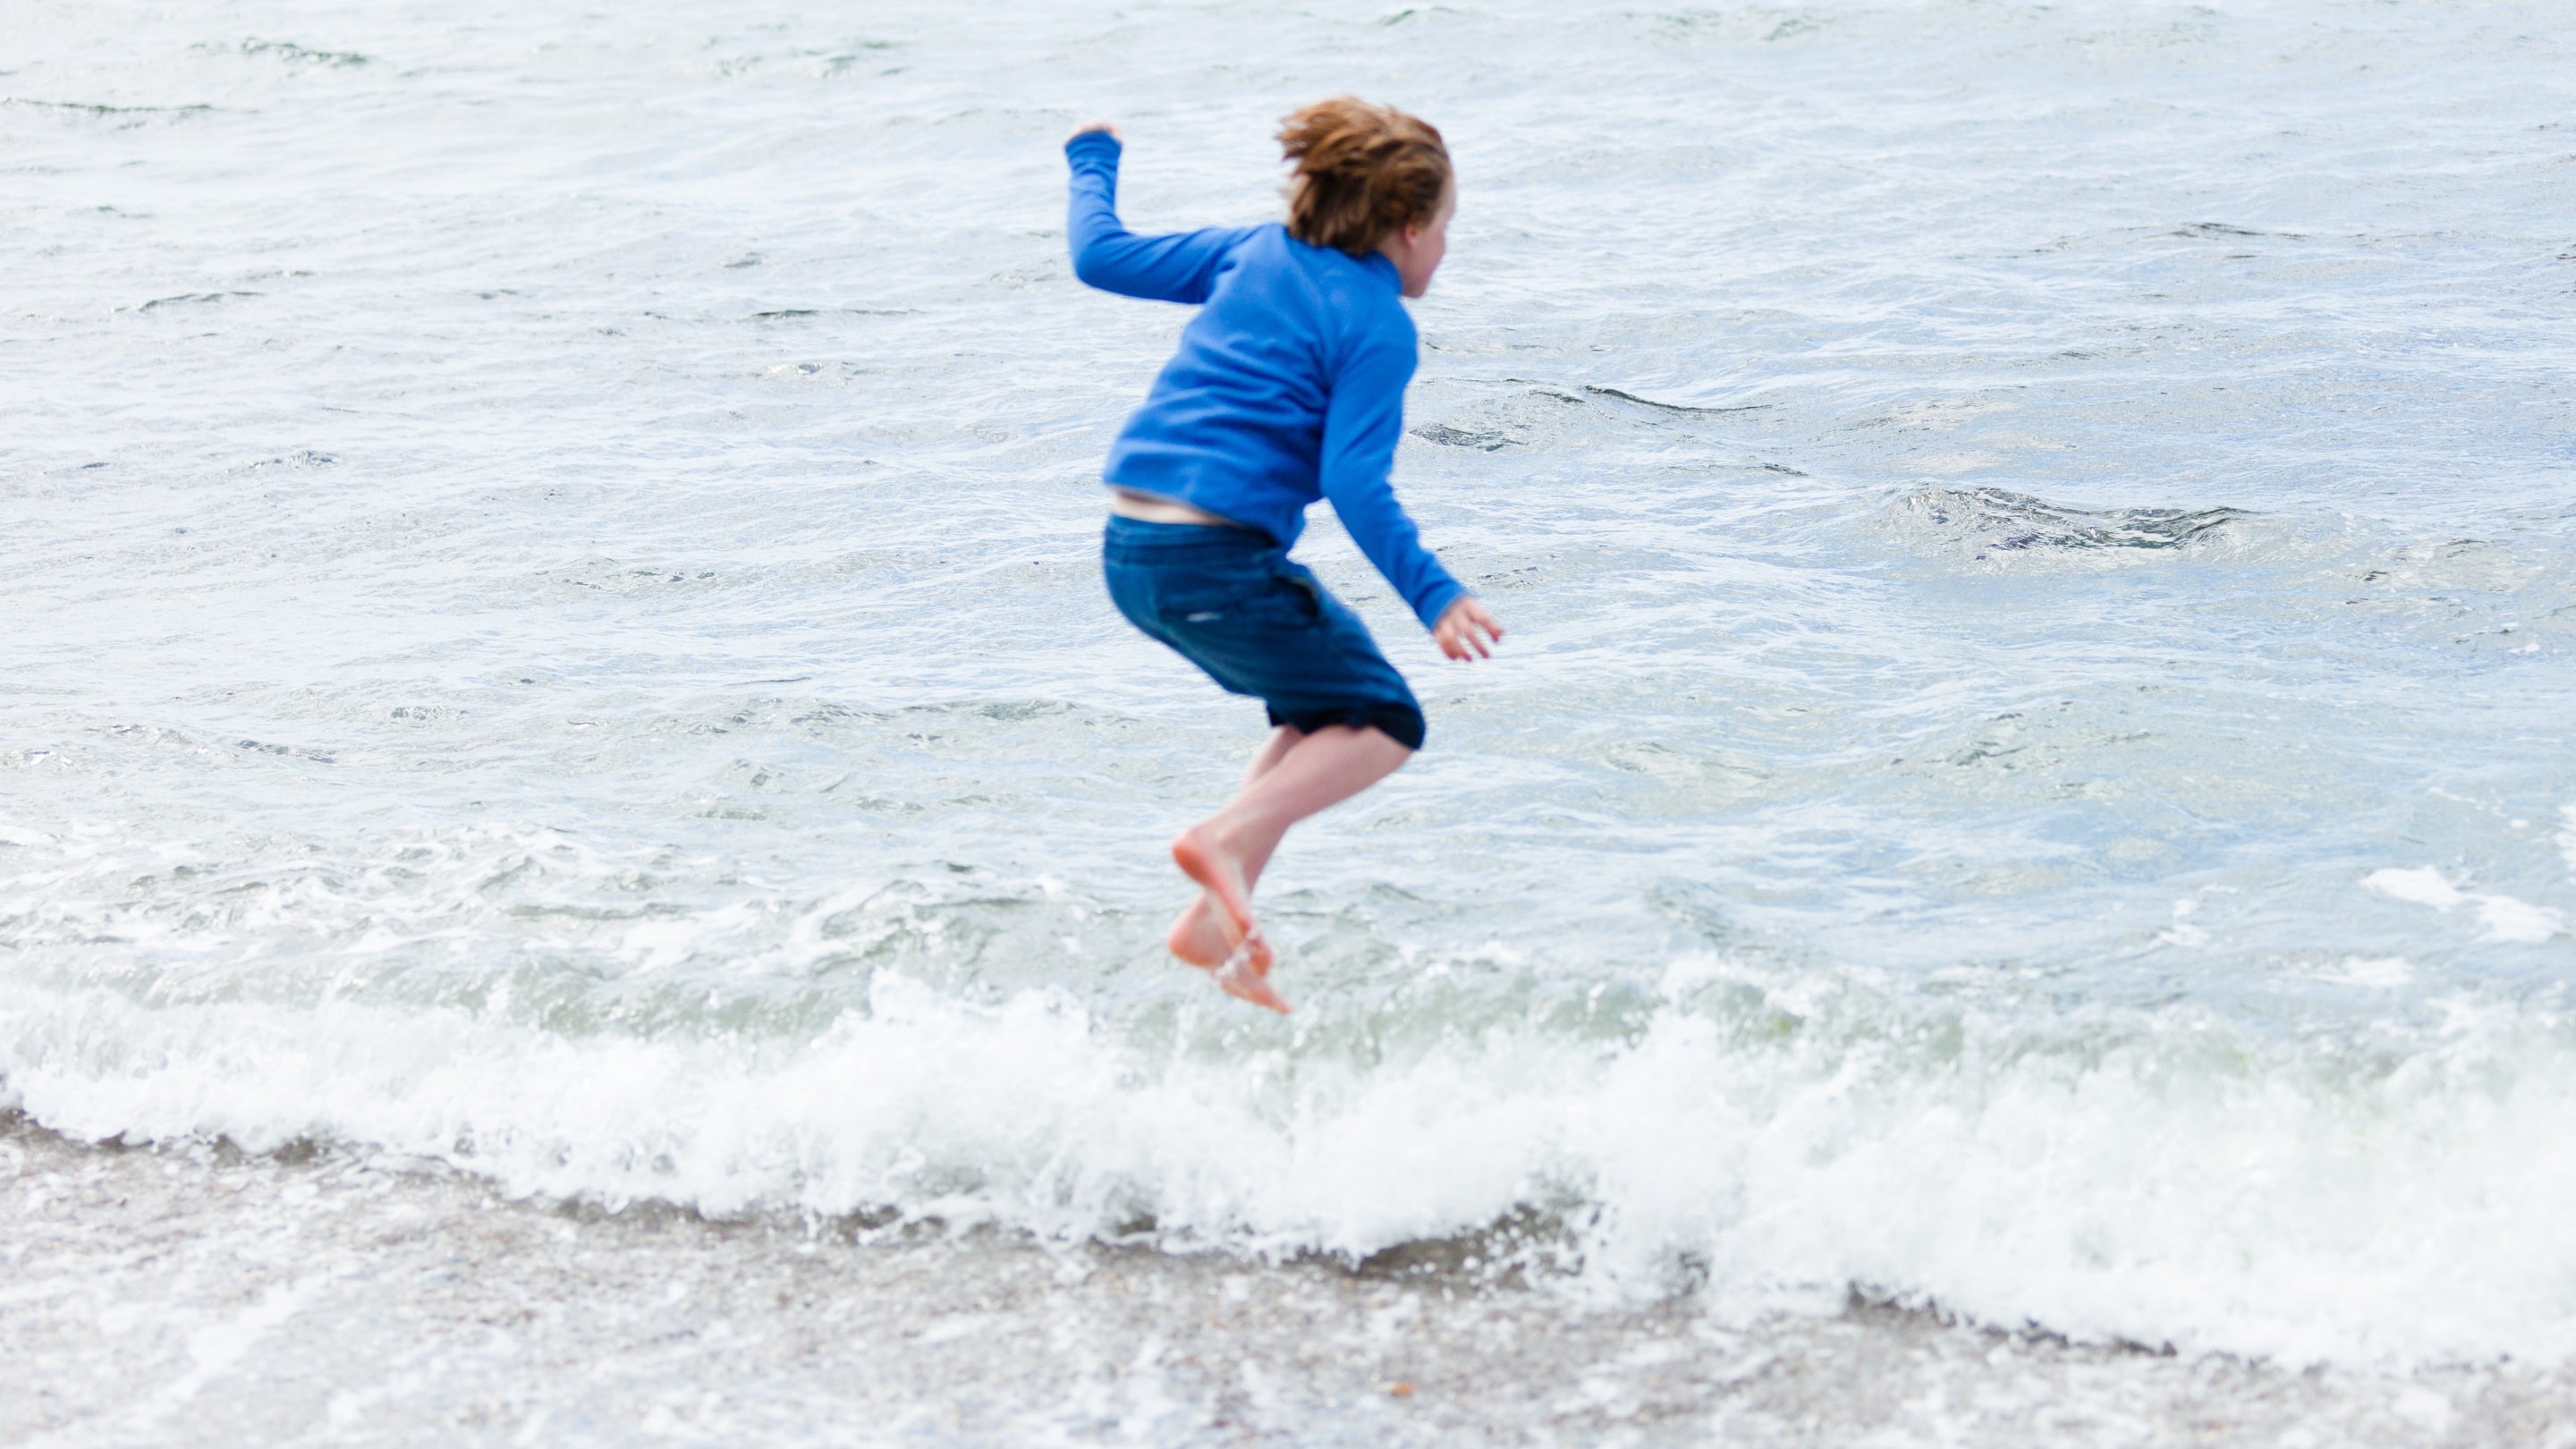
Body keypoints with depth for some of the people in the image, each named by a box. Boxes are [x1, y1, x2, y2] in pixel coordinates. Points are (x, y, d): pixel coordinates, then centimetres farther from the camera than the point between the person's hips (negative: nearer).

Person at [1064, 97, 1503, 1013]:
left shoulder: (1253, 253, 14)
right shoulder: (1378, 326, -5)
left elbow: (1101, 258, 19)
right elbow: (1355, 484, -16)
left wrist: (1092, 164, 37)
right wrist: (1432, 596, -20)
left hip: (1130, 549, 8)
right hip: (1217, 558, -8)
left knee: (1321, 715, 21)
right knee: (1384, 722, 5)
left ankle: (1215, 924, 10)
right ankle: (1226, 839, -17)